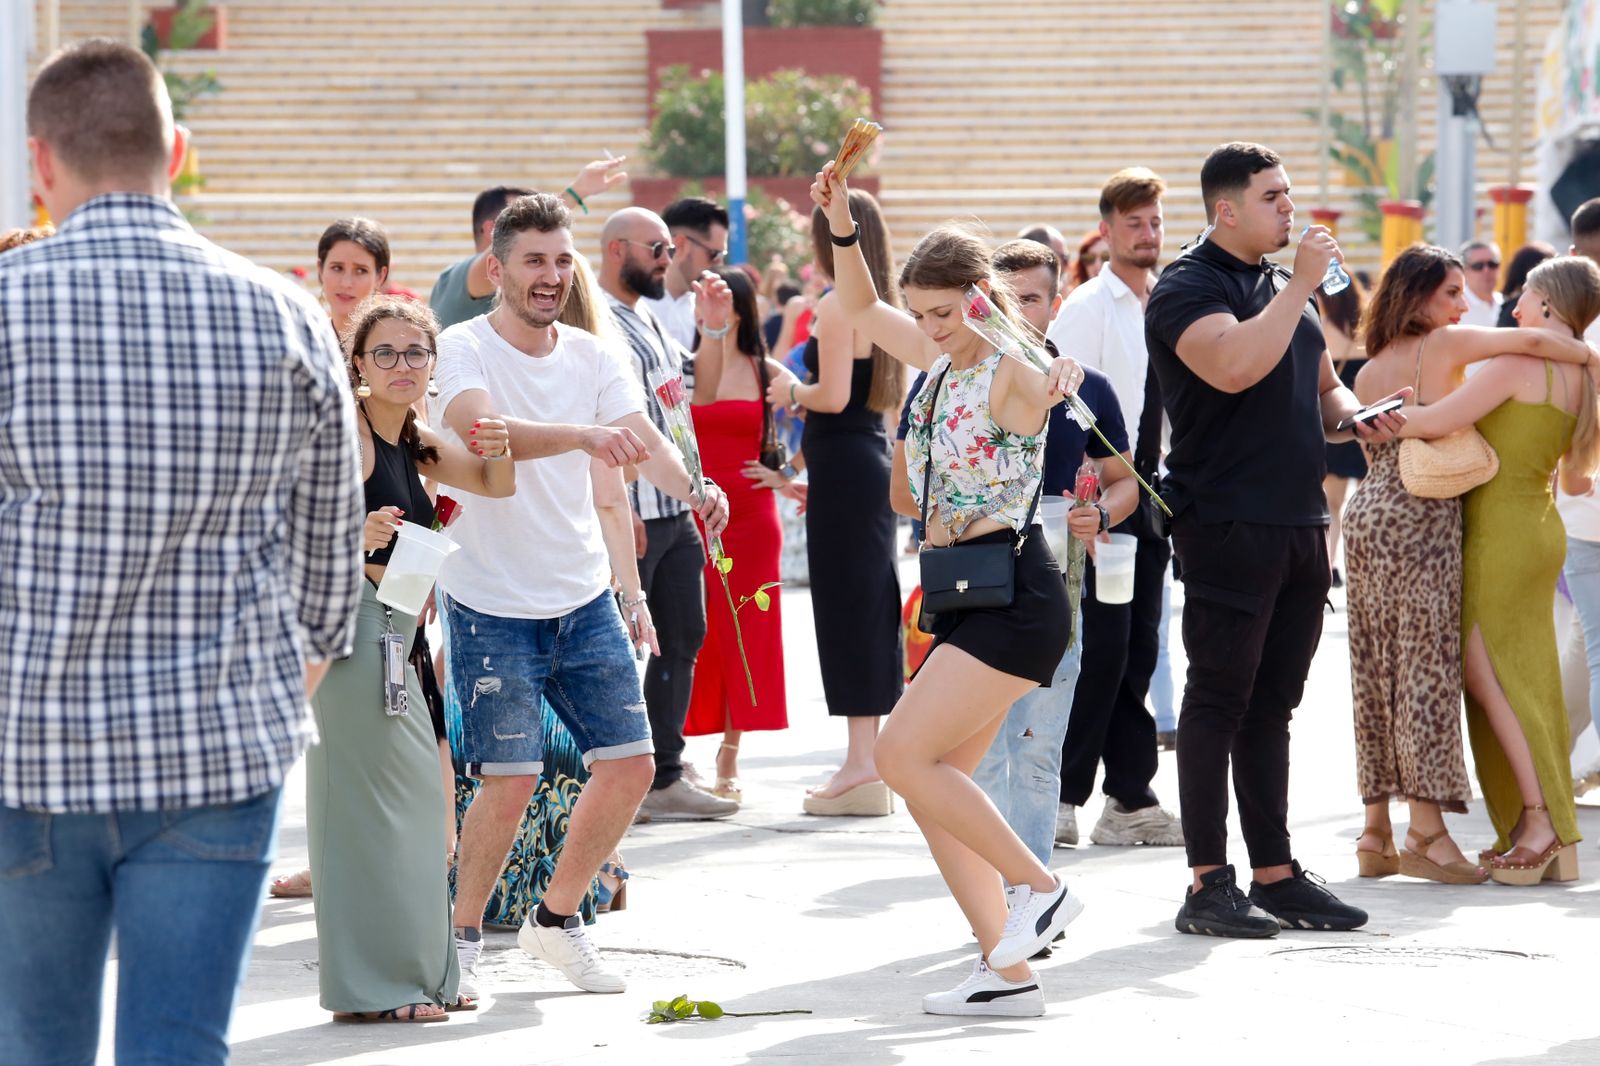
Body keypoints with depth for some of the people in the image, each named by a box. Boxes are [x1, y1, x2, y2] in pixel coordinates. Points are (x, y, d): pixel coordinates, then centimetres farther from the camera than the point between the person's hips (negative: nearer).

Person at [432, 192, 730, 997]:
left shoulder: (592, 357, 5)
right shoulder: (464, 350, -12)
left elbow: (639, 437, -10)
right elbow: (481, 431, -33)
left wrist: (693, 486, -32)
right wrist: (584, 434, -48)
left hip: (585, 600, 6)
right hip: (492, 606, -6)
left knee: (629, 765, 3)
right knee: (509, 783, -10)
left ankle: (556, 920, 23)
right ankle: (461, 937, 11)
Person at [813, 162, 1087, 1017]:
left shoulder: (1009, 374, -14)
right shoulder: (941, 361, 11)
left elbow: (1037, 385, -38)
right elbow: (860, 310, 23)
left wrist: (1056, 380, -60)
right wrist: (842, 227, 8)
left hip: (1013, 595, -9)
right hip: (965, 598, 9)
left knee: (903, 756, -17)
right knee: (932, 785, 4)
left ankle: (1037, 886, -6)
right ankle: (1007, 973, 5)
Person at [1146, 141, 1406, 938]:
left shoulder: (1286, 289, 19)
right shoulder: (1188, 289, -8)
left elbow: (1319, 389, 29)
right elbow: (1234, 366, -26)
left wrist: (1357, 417, 7)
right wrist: (1301, 286, -19)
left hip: (1300, 526, 8)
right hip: (1227, 527, -8)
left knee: (1271, 706, 11)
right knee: (1219, 701, -5)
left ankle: (1275, 874, 15)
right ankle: (1208, 886, -3)